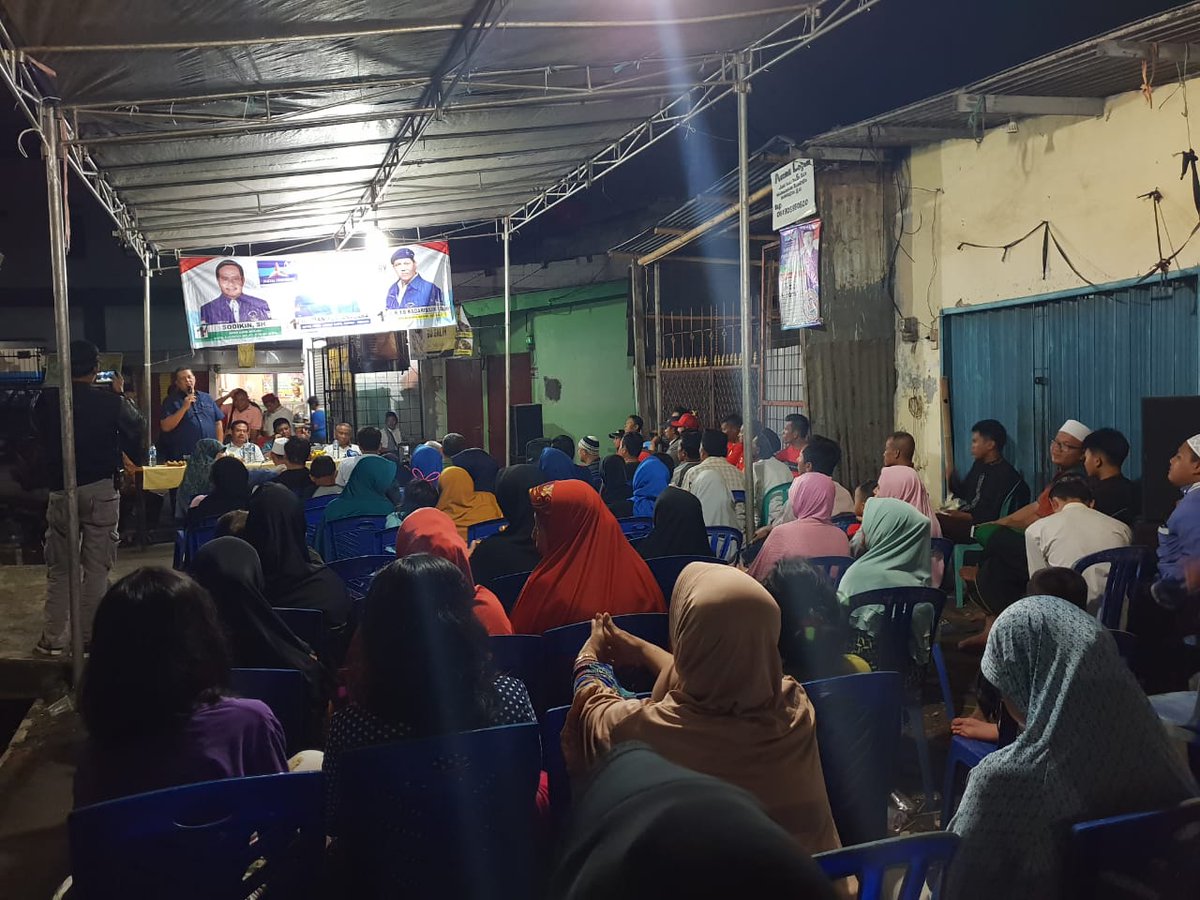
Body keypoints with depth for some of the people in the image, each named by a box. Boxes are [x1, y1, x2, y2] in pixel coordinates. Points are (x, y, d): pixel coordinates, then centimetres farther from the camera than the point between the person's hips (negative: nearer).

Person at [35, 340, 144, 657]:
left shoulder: (48, 403, -3)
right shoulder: (110, 402, -10)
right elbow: (136, 426, 5)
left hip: (61, 491, 2)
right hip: (101, 490, -2)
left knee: (59, 569, 9)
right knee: (97, 567, 6)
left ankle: (53, 639, 11)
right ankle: (91, 637, 9)